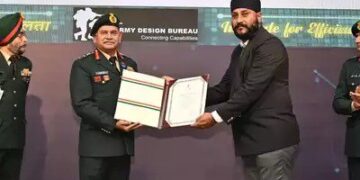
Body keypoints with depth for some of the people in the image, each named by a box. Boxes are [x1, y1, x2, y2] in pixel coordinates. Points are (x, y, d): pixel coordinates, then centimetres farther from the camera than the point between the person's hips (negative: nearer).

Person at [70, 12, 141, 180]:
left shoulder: (130, 64, 14)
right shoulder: (83, 65, -3)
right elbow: (81, 104, -13)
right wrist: (113, 124, -19)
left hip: (124, 143, 5)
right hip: (96, 144, -5)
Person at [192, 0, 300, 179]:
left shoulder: (270, 46, -10)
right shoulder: (239, 51, 18)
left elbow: (251, 90, -19)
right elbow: (224, 89, 19)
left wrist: (216, 115, -19)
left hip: (272, 138, -8)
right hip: (249, 139, 9)